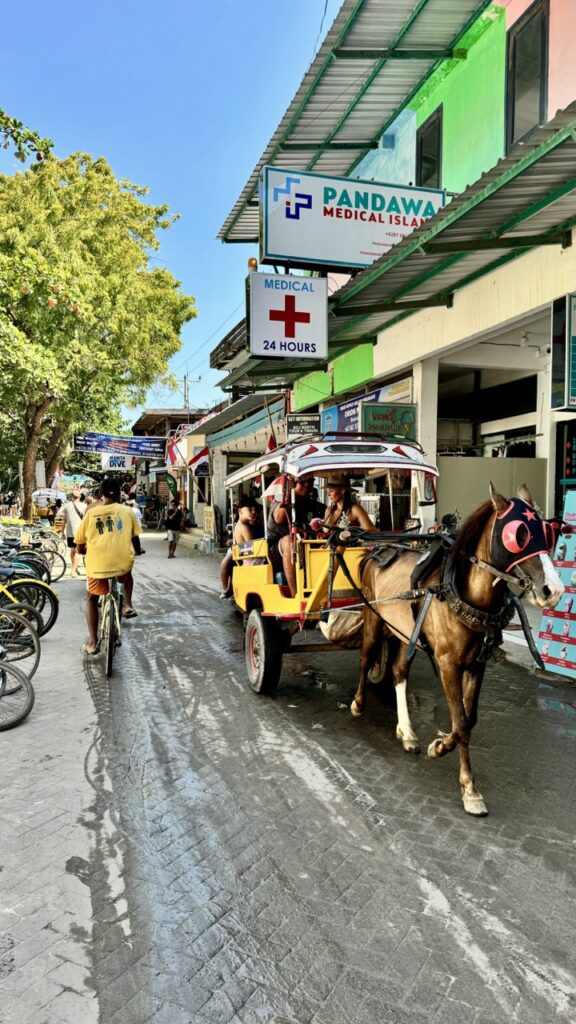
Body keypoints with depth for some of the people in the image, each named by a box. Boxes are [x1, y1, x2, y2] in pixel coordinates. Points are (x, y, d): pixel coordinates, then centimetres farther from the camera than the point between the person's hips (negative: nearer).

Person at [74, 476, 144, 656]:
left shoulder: (90, 512, 7)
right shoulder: (126, 511, 7)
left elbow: (80, 548, 11)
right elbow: (135, 538, 17)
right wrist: (138, 551, 39)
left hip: (97, 564, 0)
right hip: (122, 562, 0)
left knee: (92, 599, 23)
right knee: (127, 574, 38)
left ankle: (92, 642, 17)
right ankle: (127, 605, 22)